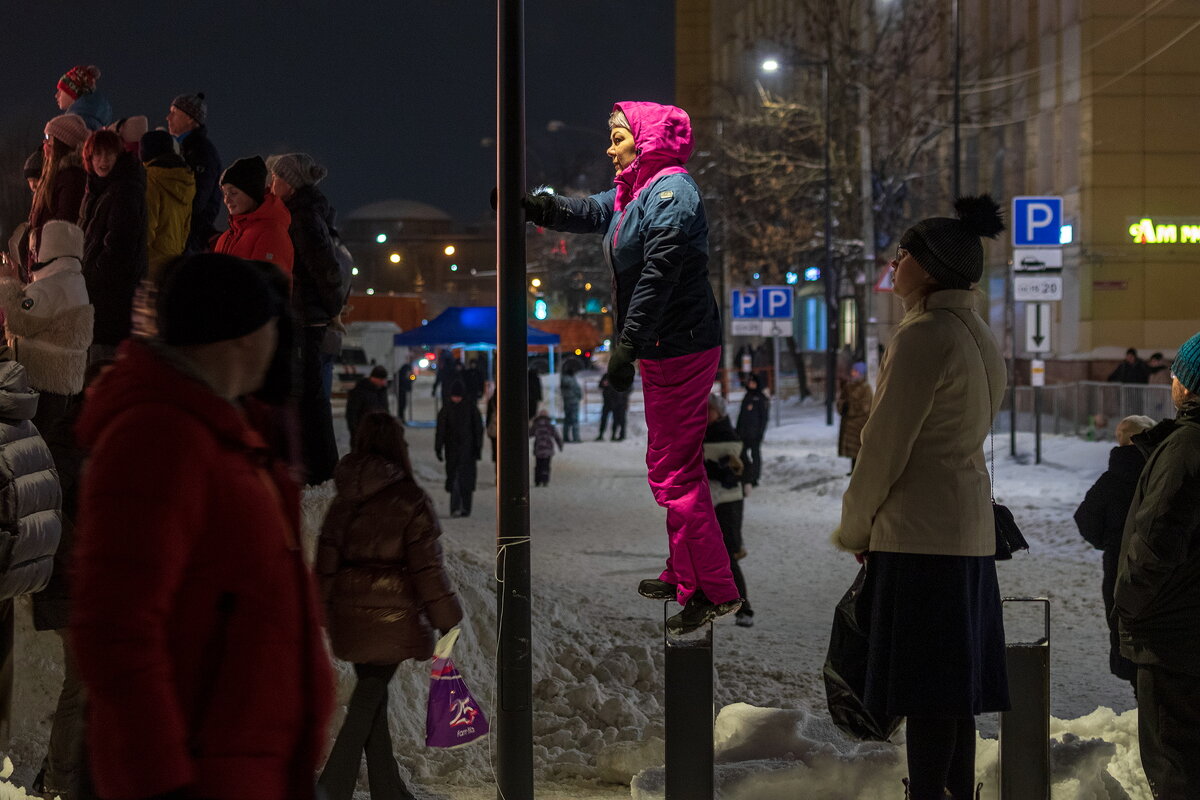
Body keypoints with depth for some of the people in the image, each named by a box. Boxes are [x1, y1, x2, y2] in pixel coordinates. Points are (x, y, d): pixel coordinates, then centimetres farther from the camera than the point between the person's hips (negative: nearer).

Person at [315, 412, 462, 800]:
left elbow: (326, 561, 10)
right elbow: (427, 568, -9)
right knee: (370, 696, 1)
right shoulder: (409, 500, -10)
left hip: (350, 617, 5)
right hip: (393, 618, -5)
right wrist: (447, 619, -2)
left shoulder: (343, 500, 5)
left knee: (371, 695, 15)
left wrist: (326, 614, 20)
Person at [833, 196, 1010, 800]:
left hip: (920, 533, -9)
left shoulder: (924, 337, -15)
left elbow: (885, 445, -14)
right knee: (955, 687, 13)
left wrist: (853, 530, -2)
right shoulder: (980, 337, 14)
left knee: (927, 690, -6)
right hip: (970, 528, 9)